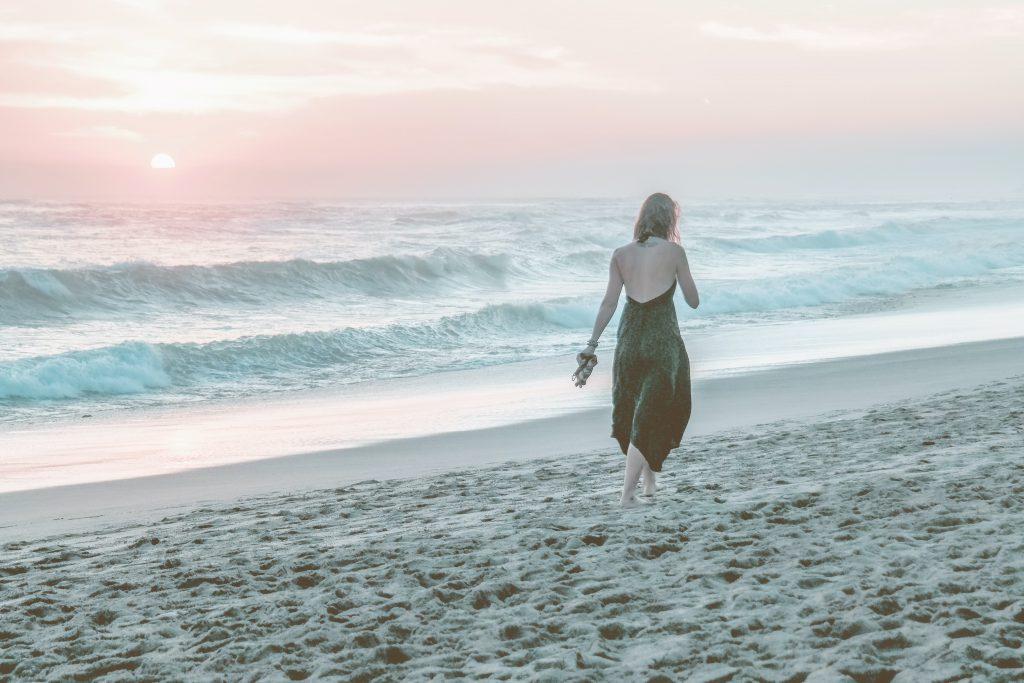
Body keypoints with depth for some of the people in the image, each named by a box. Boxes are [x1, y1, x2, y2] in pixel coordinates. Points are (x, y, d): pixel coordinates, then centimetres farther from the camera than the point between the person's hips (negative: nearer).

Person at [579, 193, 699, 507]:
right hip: (663, 343, -4)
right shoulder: (674, 251, -8)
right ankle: (628, 493, -5)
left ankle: (649, 483, 30)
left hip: (629, 341, 4)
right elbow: (693, 301, 0)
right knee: (651, 418, 2)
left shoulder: (621, 255, 2)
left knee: (634, 412, 22)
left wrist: (592, 344, 6)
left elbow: (609, 303, 1)